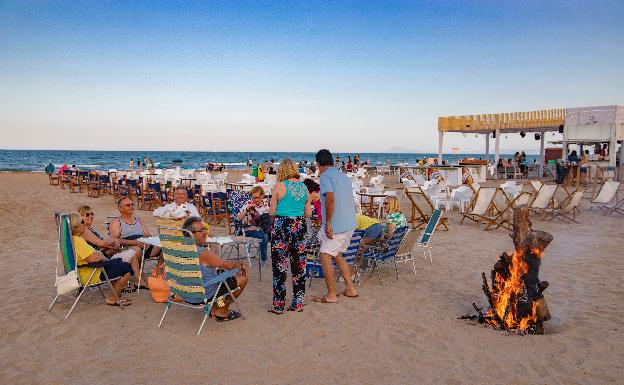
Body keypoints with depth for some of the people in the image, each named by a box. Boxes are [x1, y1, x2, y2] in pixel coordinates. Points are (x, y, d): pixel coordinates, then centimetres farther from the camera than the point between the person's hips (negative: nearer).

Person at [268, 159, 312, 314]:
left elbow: (272, 212, -3)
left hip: (282, 227, -4)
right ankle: (298, 303, 19)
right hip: (300, 227, 5)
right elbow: (308, 213, 10)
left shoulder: (279, 186, -6)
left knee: (279, 266, 3)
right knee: (299, 266, 11)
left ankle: (279, 305, 8)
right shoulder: (304, 187, 7)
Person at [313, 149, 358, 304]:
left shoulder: (325, 176, -10)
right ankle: (350, 289, 23)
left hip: (336, 225, -9)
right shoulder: (344, 176, 16)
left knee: (324, 257, 1)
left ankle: (331, 295, 4)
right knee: (337, 255, 21)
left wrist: (327, 223, -20)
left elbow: (330, 199, -25)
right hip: (350, 223, 9)